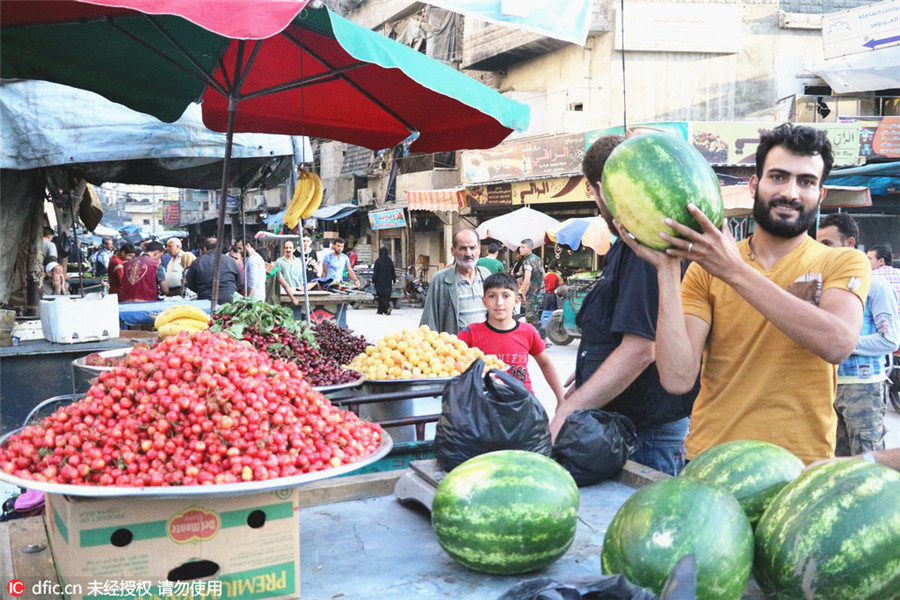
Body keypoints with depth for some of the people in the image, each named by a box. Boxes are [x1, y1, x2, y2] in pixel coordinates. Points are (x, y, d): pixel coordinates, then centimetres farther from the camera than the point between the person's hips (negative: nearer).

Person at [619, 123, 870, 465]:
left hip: (800, 463, -1)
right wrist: (667, 269, -19)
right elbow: (678, 378, -13)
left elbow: (838, 343, -22)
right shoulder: (704, 269, -1)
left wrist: (734, 270, -23)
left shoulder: (843, 263, -1)